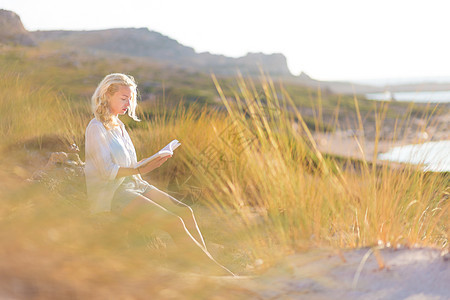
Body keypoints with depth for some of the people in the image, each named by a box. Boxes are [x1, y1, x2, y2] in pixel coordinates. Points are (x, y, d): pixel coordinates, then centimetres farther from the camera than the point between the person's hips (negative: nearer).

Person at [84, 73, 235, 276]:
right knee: (174, 221, -22)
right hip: (111, 193, -8)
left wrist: (151, 162, 2)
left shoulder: (119, 126, 16)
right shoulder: (96, 128, -11)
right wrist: (140, 170, -31)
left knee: (185, 211, -9)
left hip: (133, 184, 9)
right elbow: (107, 171, -19)